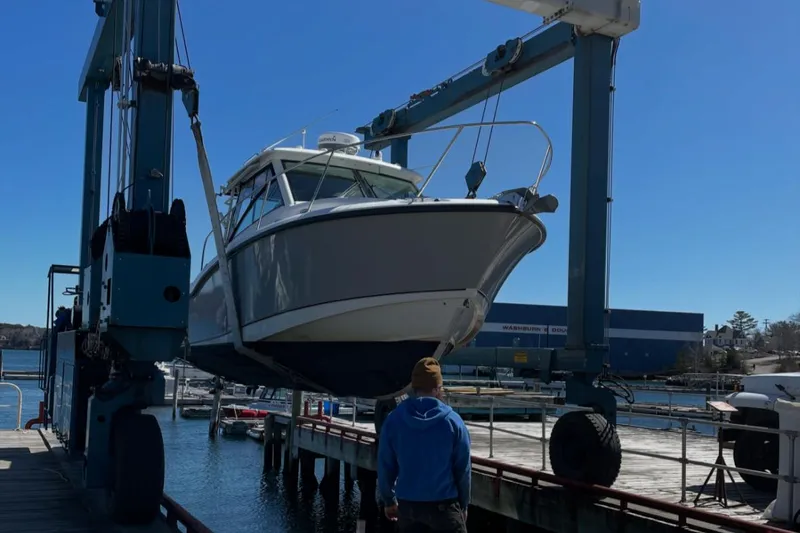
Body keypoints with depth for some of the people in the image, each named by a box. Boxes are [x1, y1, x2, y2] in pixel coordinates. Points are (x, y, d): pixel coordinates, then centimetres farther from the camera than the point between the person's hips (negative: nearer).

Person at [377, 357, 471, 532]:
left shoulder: (393, 420, -4)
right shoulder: (452, 420, -8)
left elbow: (385, 466, 2)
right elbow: (463, 468, -4)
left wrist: (389, 500, 15)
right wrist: (463, 504, 9)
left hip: (407, 504, 3)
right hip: (444, 504, -3)